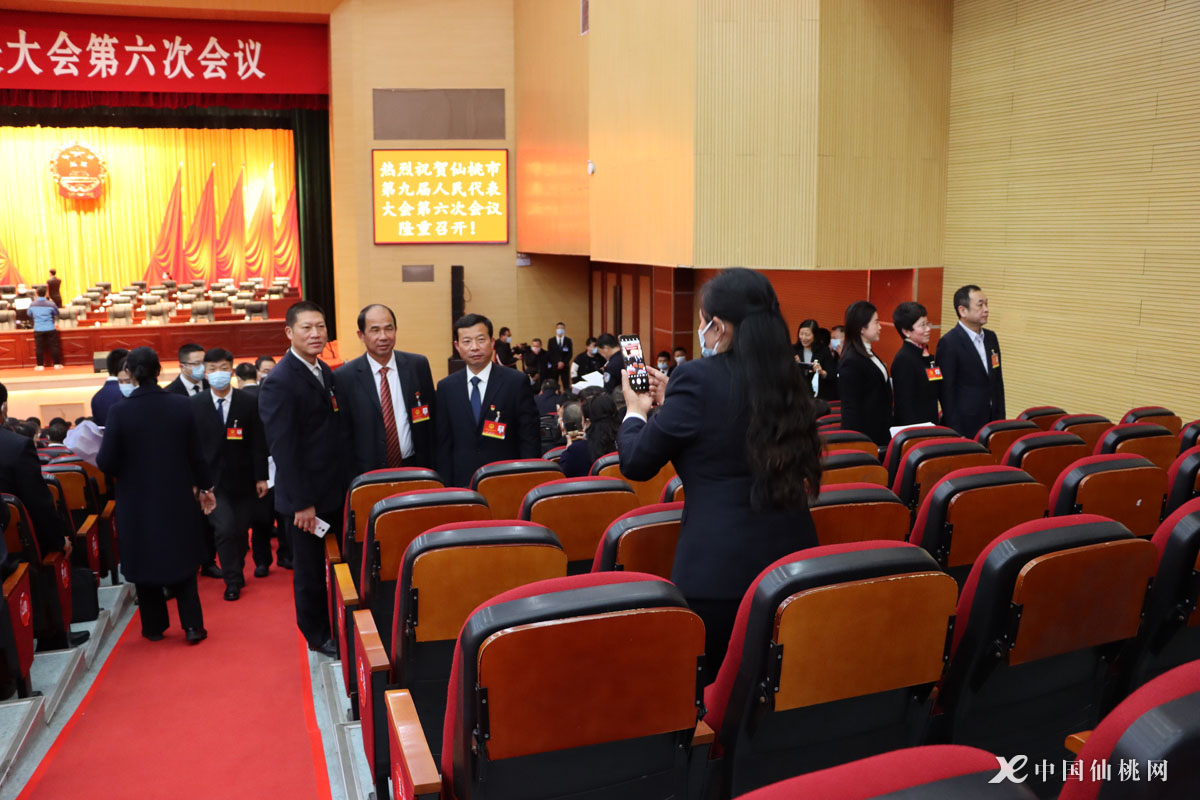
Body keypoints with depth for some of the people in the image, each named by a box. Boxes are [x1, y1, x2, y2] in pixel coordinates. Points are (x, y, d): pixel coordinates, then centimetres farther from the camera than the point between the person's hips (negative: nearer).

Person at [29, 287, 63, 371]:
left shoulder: (32, 305, -1)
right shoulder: (51, 304, -8)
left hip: (38, 329, 2)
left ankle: (40, 365, 8)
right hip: (50, 329, -1)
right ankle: (56, 364, 8)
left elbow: (29, 315, 14)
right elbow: (57, 314, 6)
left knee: (39, 347, 6)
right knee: (54, 346, 5)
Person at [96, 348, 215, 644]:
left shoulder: (119, 411, -14)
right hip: (177, 498, 1)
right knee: (181, 560, 14)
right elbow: (195, 453, -4)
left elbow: (107, 462, -13)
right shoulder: (181, 405, -9)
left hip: (137, 501, -1)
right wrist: (205, 487, 9)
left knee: (145, 563, 14)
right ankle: (192, 625, 10)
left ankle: (154, 626, 24)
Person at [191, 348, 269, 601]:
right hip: (212, 480, -1)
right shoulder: (194, 404, -2)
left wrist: (261, 477, -2)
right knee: (225, 528, -12)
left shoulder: (249, 402, -1)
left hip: (243, 480, 1)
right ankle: (233, 580, 5)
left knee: (241, 531, 9)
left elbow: (258, 443, 0)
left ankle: (236, 573, 32)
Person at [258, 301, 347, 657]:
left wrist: (347, 483, 11)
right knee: (310, 570, 9)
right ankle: (317, 635, 26)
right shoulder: (280, 382, -16)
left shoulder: (326, 372, 9)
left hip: (337, 491, 7)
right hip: (306, 497, -7)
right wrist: (301, 503, -19)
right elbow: (283, 449, -18)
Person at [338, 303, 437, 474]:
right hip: (368, 475, -2)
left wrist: (430, 466, 1)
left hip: (414, 469, 2)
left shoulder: (418, 365, 0)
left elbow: (431, 419, 4)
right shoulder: (344, 377, -7)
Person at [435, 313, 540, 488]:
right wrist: (446, 486, 0)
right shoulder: (446, 387, 4)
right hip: (461, 484, 2)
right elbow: (443, 443, 7)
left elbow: (530, 439, -3)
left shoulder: (516, 383, -4)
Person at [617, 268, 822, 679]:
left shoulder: (698, 379, -15)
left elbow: (636, 463, -5)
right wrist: (671, 403, 23)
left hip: (719, 567, -6)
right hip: (791, 553, 7)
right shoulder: (787, 379, 5)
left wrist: (635, 409, 12)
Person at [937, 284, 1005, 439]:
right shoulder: (949, 343, -12)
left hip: (992, 424, 6)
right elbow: (947, 392, -12)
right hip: (964, 427, -6)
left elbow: (998, 382, 17)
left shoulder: (991, 337, 11)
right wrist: (955, 432, -13)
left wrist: (1001, 420, 12)